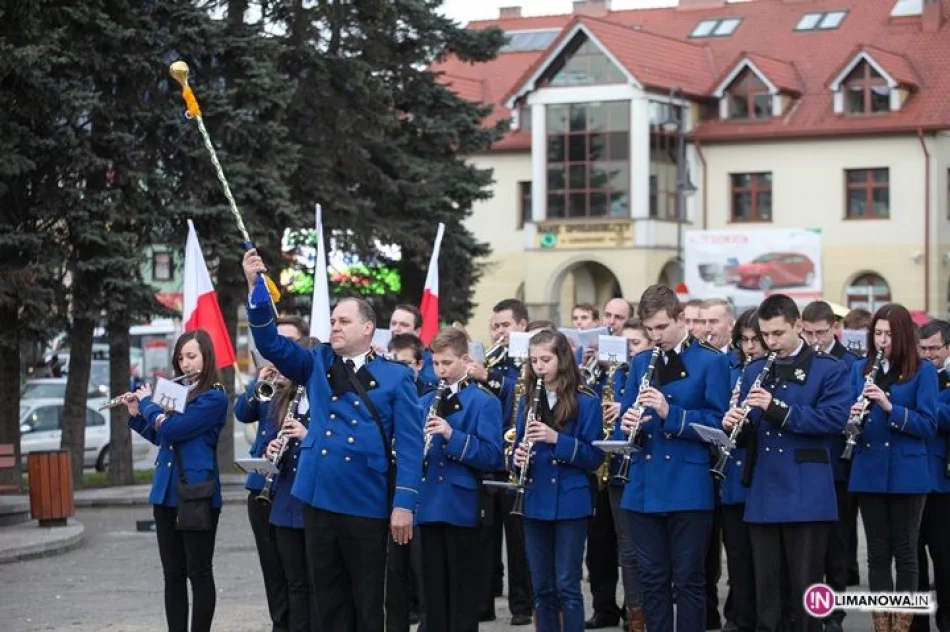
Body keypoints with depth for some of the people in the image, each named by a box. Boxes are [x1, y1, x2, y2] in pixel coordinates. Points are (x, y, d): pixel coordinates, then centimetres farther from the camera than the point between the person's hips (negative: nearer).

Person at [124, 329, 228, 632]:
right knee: (173, 573, 9)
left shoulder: (214, 397, -10)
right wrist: (136, 414, 12)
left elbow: (171, 429, -19)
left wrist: (147, 402, -3)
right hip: (166, 492, 7)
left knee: (199, 572, -1)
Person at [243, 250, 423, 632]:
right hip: (319, 498, 4)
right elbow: (270, 342, 2)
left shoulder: (395, 377, 0)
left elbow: (410, 444, -5)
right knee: (328, 595, 9)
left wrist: (404, 502, -13)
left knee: (367, 598, 4)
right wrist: (256, 287, -10)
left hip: (367, 503, -4)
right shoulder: (317, 365, 11)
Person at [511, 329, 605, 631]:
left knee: (567, 585, -2)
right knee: (542, 587, 9)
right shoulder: (527, 401, 8)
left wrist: (557, 439, -22)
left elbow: (595, 456, -10)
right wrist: (518, 457, -9)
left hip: (570, 503, -4)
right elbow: (520, 448, 14)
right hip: (536, 503, 5)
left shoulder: (585, 402, -6)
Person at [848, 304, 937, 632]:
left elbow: (928, 425, -9)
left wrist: (889, 407, -22)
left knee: (905, 553, 3)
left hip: (906, 473, -3)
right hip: (869, 472, 3)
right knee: (877, 553, 7)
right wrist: (854, 416, -14)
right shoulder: (860, 368, 8)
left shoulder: (923, 371, -3)